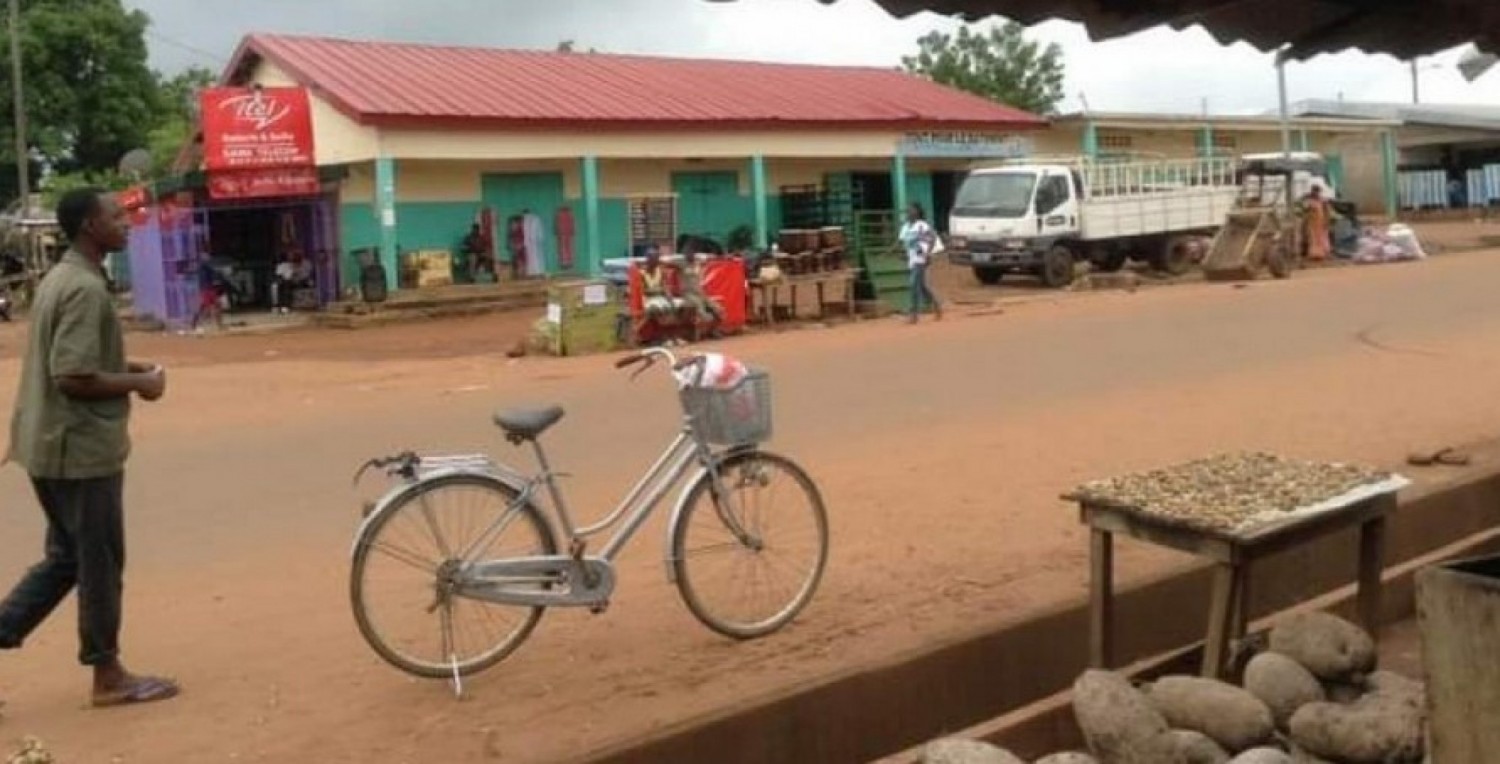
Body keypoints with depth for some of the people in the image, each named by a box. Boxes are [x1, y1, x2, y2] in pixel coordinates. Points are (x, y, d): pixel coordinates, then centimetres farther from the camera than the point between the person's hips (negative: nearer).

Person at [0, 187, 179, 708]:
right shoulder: (85, 288, -20)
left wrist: (126, 368, 12)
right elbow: (73, 378, -26)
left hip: (52, 445, 10)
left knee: (67, 558, 19)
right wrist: (140, 383, -13)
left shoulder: (60, 278, 12)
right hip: (81, 448, -10)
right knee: (101, 563, 3)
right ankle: (108, 676, 15)